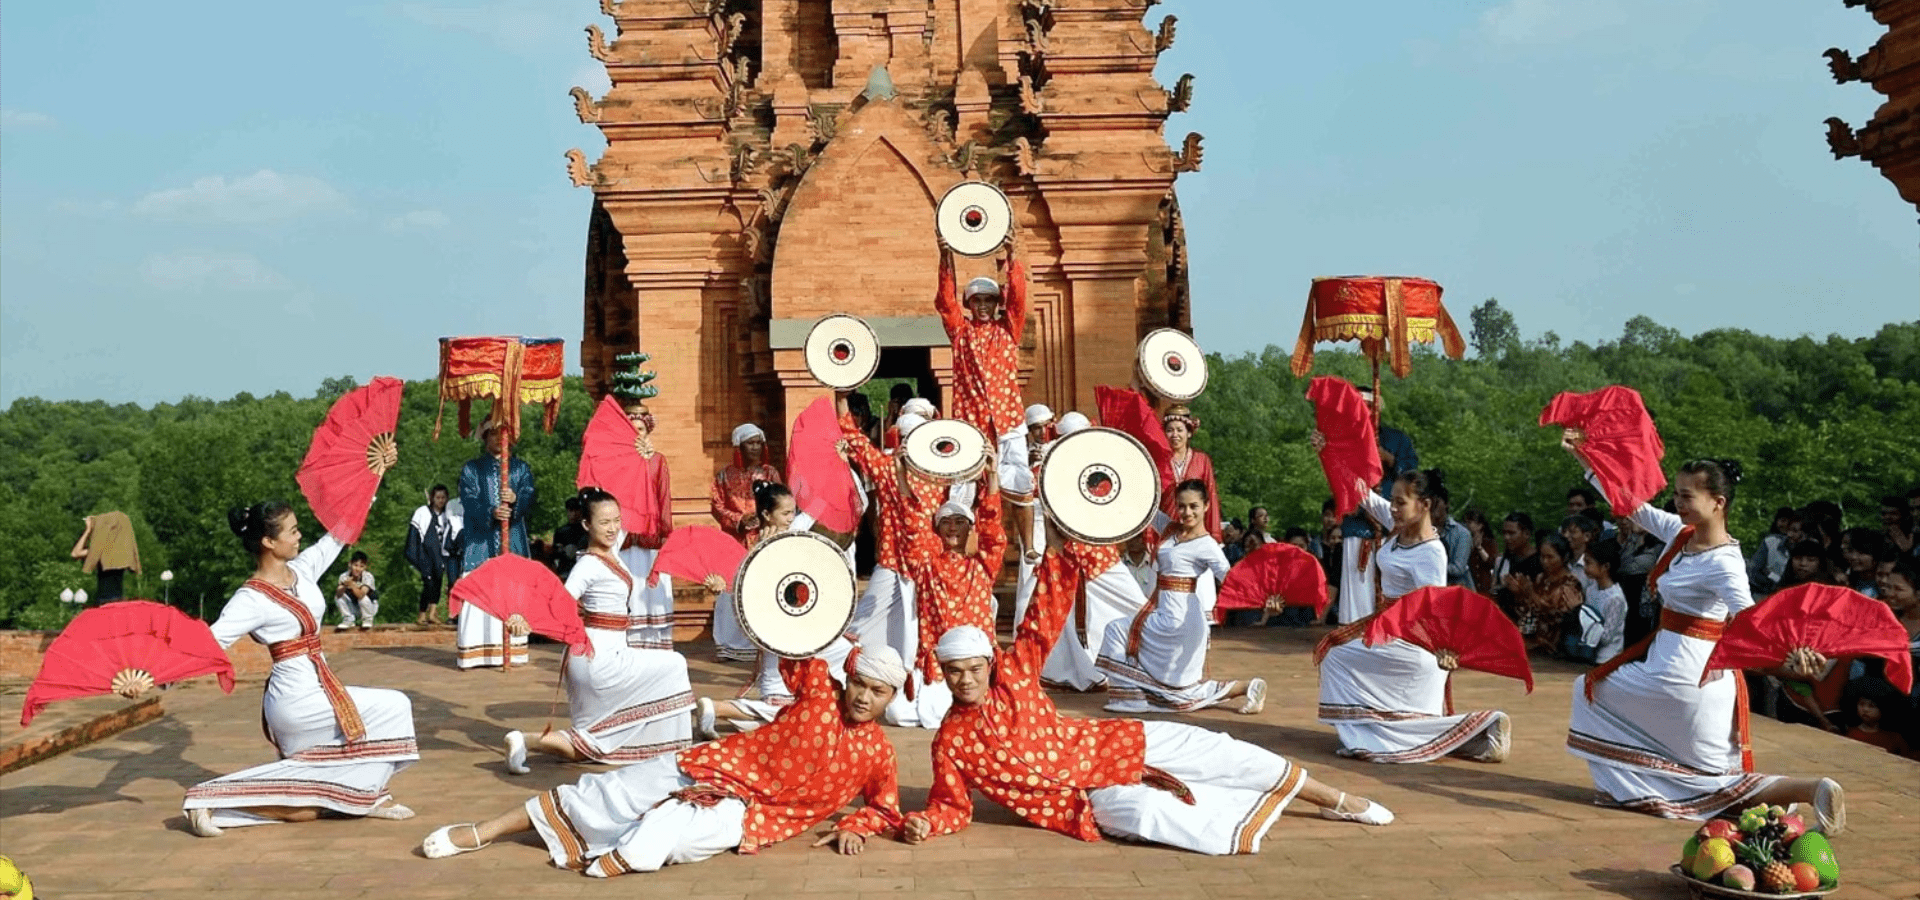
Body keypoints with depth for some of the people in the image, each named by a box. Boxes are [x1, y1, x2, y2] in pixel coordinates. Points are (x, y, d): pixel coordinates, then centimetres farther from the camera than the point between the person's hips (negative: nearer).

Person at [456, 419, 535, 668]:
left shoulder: (521, 468, 15)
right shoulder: (471, 469, 11)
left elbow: (529, 499, 0)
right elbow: (469, 503, -3)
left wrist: (515, 500, -24)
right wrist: (491, 513, -23)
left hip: (514, 543, 1)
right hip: (480, 543, -1)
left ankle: (513, 652, -2)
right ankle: (474, 653, -9)